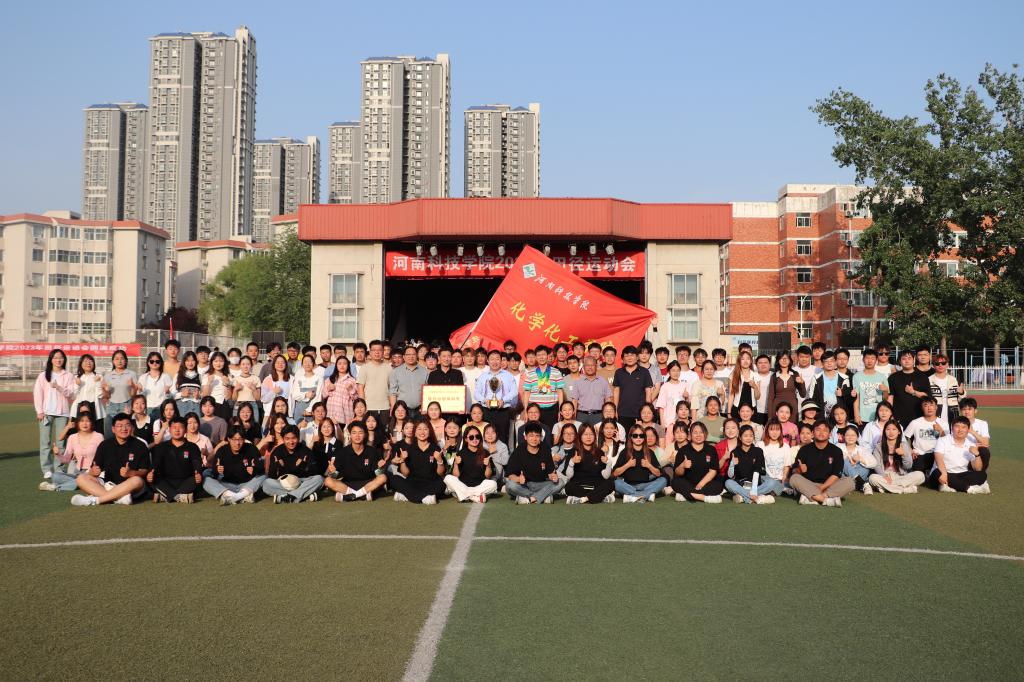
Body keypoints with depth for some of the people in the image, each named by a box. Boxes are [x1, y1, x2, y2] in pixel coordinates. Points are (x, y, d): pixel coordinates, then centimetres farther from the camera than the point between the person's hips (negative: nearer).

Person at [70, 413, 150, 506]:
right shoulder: (105, 445, 8)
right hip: (108, 484, 3)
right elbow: (93, 470, 7)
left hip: (128, 486, -3)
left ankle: (93, 500, -34)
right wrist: (94, 471, -19)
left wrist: (130, 473, -27)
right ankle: (120, 498, -36)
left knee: (137, 481, -35)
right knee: (81, 479, -17)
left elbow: (144, 471, -6)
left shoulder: (140, 446, 0)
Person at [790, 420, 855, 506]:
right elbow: (795, 471, -1)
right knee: (794, 478, -27)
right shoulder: (804, 449, 2)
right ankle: (829, 499, -34)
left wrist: (821, 488, -17)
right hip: (808, 485, 0)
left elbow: (836, 475, -5)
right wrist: (800, 470, -26)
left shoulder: (836, 451, 3)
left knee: (849, 482, -24)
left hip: (829, 485, 1)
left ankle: (811, 498, -34)